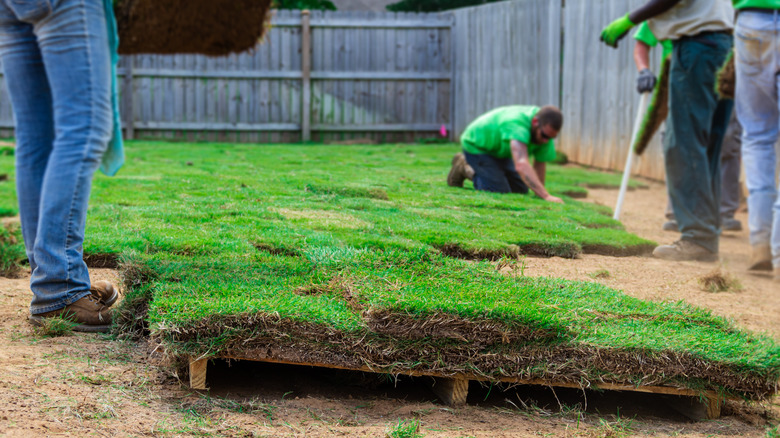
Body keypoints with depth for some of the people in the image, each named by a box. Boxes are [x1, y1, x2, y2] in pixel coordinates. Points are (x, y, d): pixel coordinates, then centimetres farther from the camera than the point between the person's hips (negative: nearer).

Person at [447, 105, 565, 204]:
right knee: (500, 193, -18)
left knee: (521, 190, 11)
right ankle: (465, 169, 6)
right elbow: (521, 165, -57)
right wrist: (546, 196, -64)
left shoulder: (546, 129, -19)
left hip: (499, 151, 8)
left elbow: (539, 164, -8)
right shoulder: (517, 124, -44)